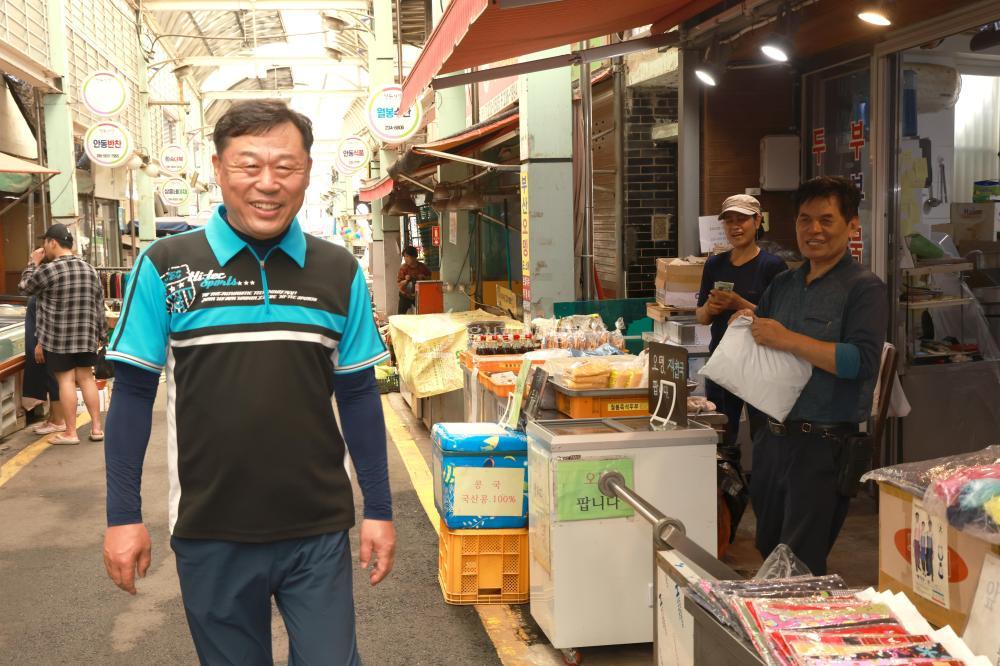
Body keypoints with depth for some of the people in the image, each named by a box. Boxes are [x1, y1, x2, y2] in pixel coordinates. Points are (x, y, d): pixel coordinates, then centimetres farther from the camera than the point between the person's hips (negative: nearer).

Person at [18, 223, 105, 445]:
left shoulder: (48, 269, -12)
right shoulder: (89, 269, 7)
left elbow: (26, 287, 5)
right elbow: (99, 304, 10)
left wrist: (33, 263, 16)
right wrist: (102, 333, 16)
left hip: (57, 337, -5)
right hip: (86, 335, 5)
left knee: (66, 380, -1)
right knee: (86, 378, 10)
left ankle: (70, 432, 4)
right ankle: (97, 427, 11)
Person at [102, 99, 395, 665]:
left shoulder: (340, 272, 1)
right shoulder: (166, 266, -5)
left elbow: (358, 395, 5)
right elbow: (134, 393, 0)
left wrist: (379, 509, 5)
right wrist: (124, 515, -2)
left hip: (319, 531, 1)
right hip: (210, 533, 0)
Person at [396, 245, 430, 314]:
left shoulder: (423, 267, -8)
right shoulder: (403, 268, -14)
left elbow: (429, 277, 9)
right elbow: (399, 283, -11)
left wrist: (424, 277, -13)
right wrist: (406, 280, -30)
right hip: (405, 295, -2)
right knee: (401, 315, -3)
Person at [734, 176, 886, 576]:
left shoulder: (864, 288, -8)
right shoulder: (783, 284, 13)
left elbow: (863, 362, -20)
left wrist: (788, 340, -21)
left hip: (824, 444, -7)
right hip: (773, 435, 7)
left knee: (801, 566, -1)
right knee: (768, 551, 20)